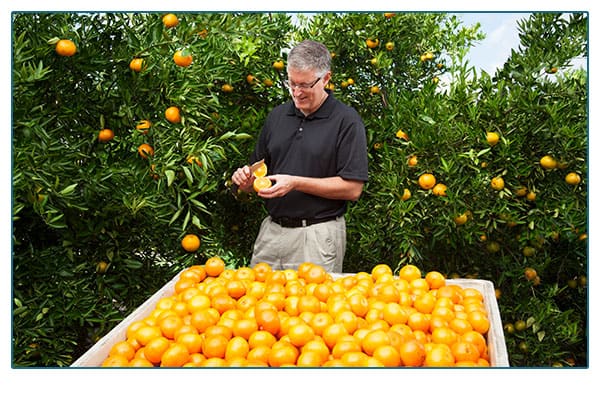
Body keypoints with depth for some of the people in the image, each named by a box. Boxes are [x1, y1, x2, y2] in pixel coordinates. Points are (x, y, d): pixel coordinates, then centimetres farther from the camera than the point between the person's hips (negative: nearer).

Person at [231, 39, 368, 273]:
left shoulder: (347, 121, -8)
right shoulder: (277, 115, 10)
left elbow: (353, 189, -13)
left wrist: (296, 183, -18)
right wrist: (247, 179, -5)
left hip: (317, 236, -5)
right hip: (271, 230, 5)